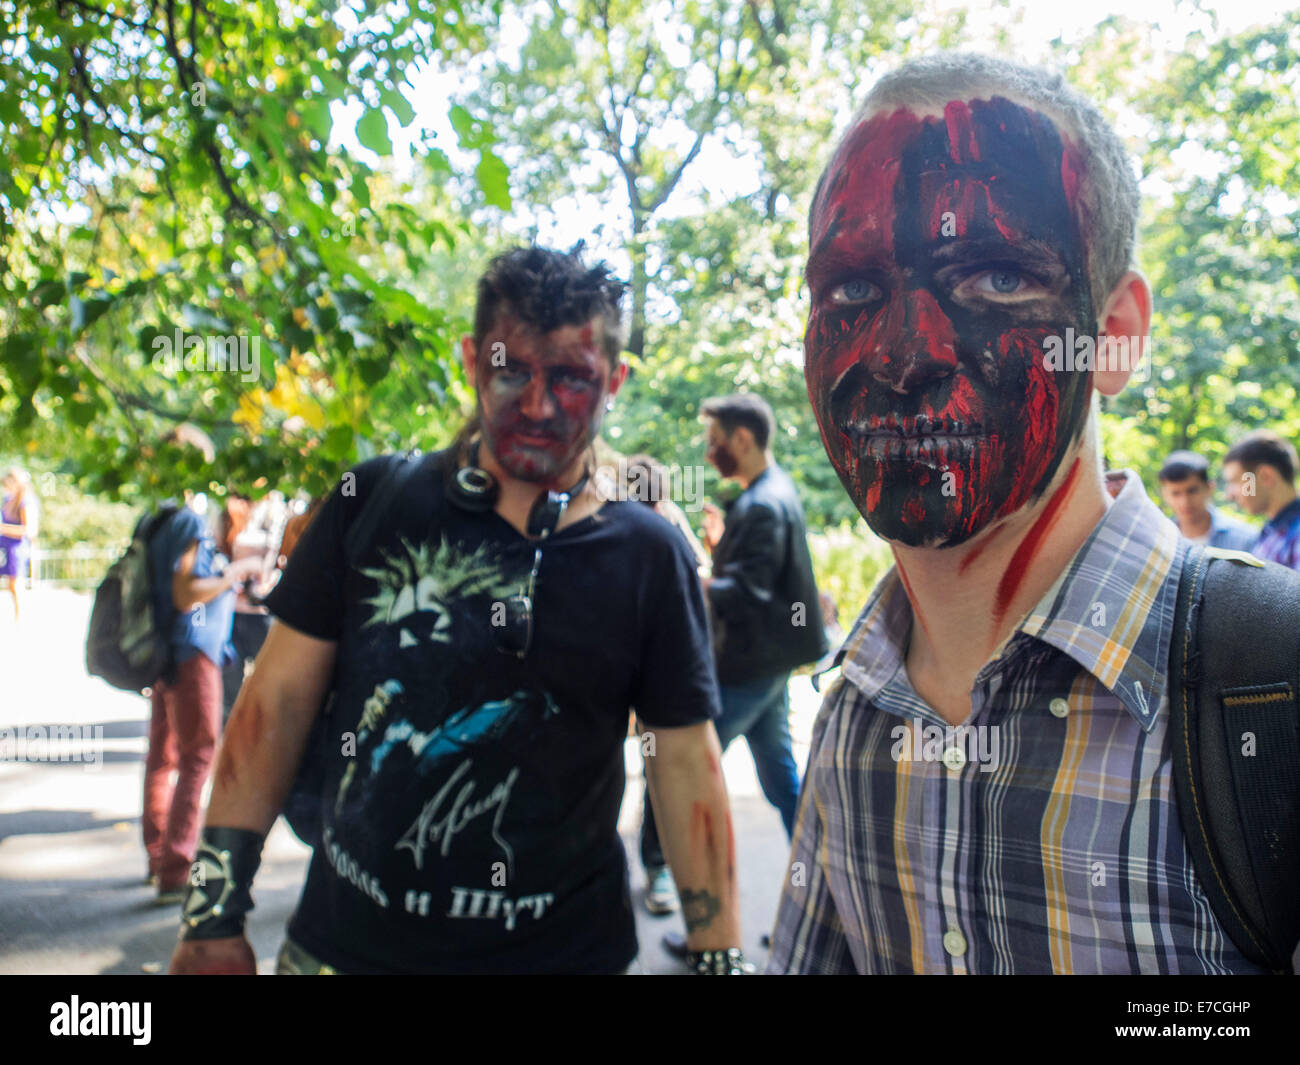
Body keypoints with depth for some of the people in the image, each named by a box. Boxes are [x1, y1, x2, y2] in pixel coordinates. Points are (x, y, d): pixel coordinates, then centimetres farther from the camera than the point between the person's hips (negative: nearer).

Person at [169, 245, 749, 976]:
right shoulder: (375, 503, -5)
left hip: (560, 949, -1)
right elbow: (280, 697, -2)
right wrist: (215, 912, -2)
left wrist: (722, 957, -4)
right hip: (341, 943, 2)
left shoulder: (649, 557, -7)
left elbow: (685, 761, -4)